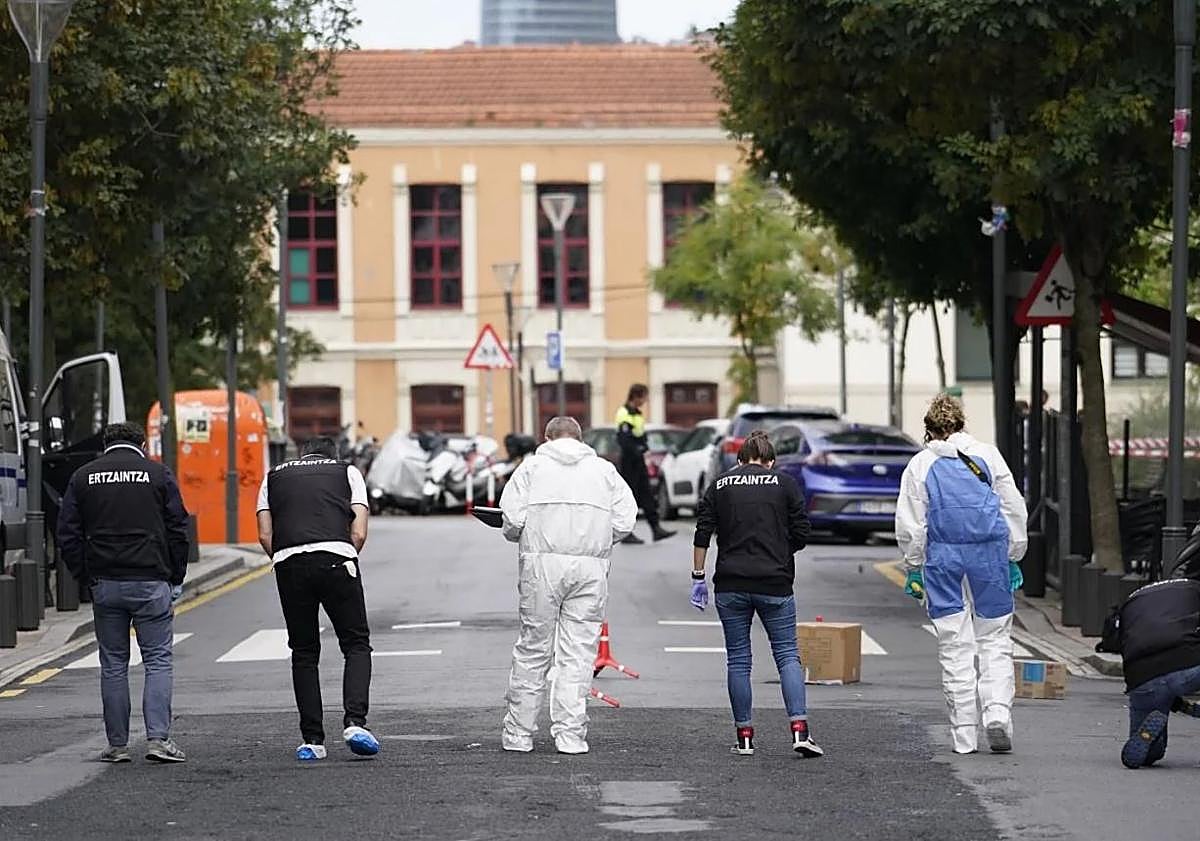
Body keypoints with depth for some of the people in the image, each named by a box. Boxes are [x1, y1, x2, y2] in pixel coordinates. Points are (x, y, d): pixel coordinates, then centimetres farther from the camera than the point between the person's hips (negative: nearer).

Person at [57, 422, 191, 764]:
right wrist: (176, 579, 9)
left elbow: (68, 536, 6)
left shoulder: (83, 477, 8)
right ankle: (158, 738, -11)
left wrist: (86, 577, 10)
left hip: (104, 584, 2)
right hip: (151, 582, -2)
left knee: (113, 665, 9)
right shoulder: (157, 474, 2)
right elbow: (178, 531, 1)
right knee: (158, 660, 1)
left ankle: (117, 745, 9)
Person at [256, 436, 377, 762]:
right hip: (336, 556, -2)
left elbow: (265, 535, 14)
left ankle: (312, 740, 10)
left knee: (304, 652, 13)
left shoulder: (274, 476, 26)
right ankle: (354, 722, -8)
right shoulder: (348, 472, 22)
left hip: (288, 562, 2)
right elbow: (359, 533, 10)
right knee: (356, 644, 10)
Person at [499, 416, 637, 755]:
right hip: (591, 567, 1)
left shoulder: (532, 465, 8)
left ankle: (518, 734, 10)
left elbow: (512, 520, -3)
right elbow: (625, 520, 5)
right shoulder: (604, 469, 13)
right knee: (578, 653, 3)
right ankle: (570, 735, 0)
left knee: (532, 650, 6)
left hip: (543, 564, -1)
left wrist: (520, 537, 18)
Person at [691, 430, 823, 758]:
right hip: (775, 583, -1)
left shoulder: (720, 485, 8)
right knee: (787, 654, 4)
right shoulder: (785, 484, 3)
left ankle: (744, 736, 8)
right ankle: (799, 728, -9)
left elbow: (703, 533, 3)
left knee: (738, 660, 8)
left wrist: (698, 577, 7)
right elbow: (801, 534, 0)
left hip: (730, 586, 1)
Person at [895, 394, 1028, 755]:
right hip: (990, 554, 0)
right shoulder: (987, 455, 6)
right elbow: (1014, 509, 8)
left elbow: (910, 525, 2)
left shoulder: (920, 465, 3)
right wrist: (1013, 558, 15)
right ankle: (997, 712, -12)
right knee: (995, 641, 9)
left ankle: (964, 735, 4)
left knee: (955, 647, 4)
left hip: (943, 558, 0)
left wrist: (914, 569, 12)